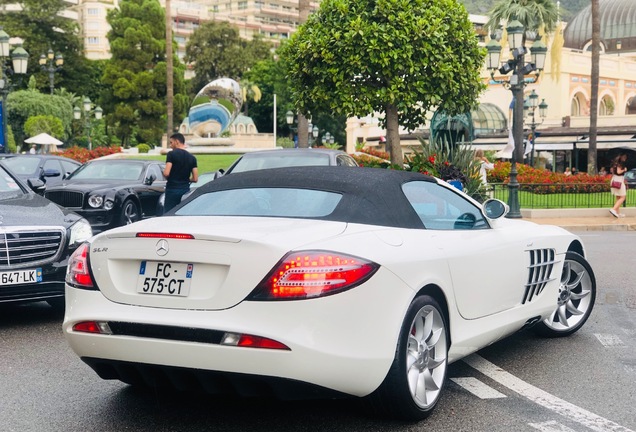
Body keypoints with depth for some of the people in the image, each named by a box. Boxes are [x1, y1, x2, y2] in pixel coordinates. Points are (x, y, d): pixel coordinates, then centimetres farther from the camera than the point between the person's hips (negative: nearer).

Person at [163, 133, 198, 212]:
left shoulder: (172, 154, -7)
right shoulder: (192, 157, 8)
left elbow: (166, 173, -16)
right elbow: (195, 179, 4)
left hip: (172, 190, -5)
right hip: (185, 190, 5)